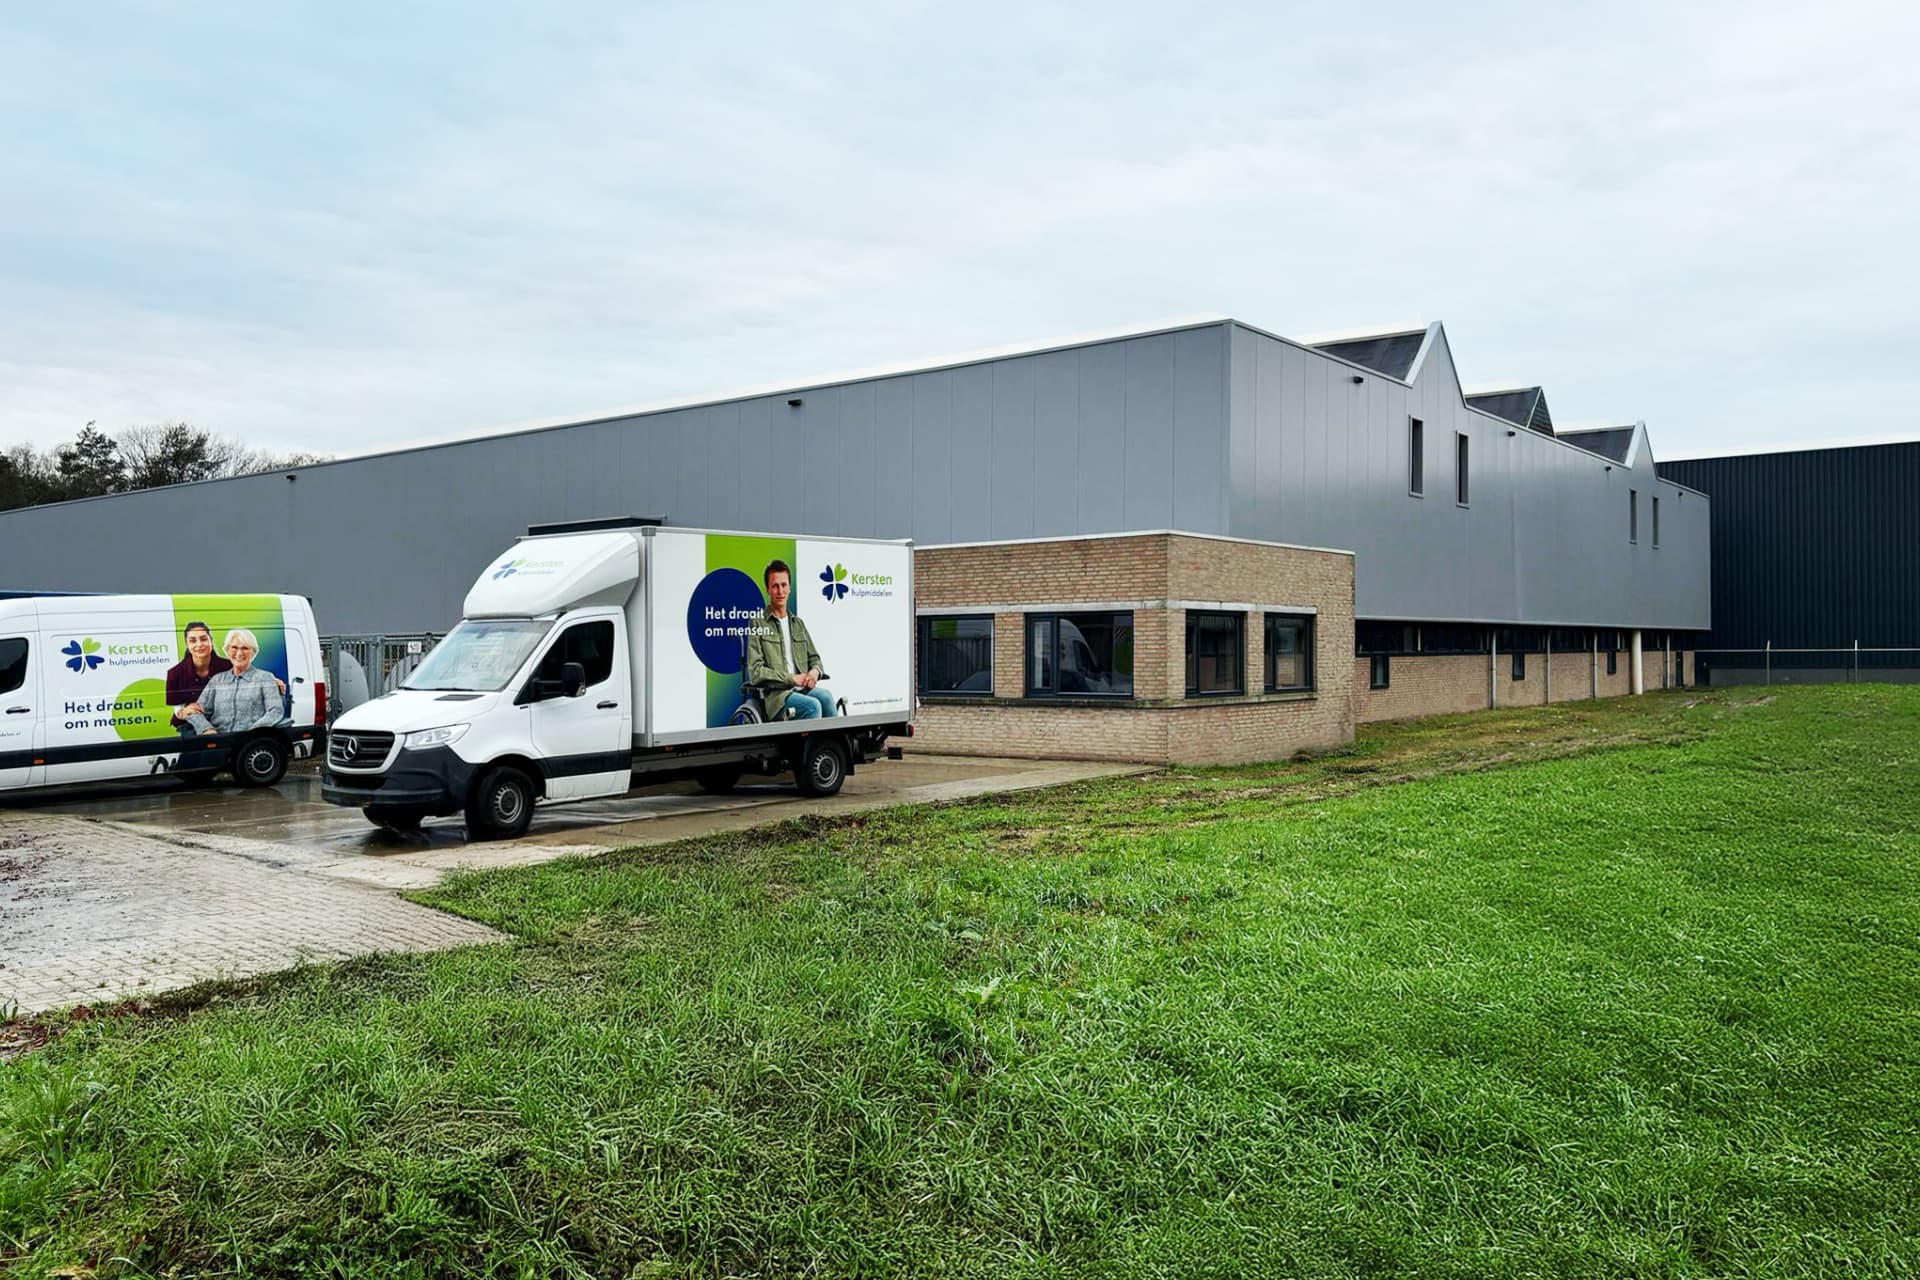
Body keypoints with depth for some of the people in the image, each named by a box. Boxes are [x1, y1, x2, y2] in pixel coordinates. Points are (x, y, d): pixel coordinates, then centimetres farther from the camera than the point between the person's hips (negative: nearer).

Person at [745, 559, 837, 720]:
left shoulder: (798, 623, 22)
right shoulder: (758, 624, 1)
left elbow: (814, 657, 25)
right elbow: (755, 672, -7)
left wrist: (815, 671, 0)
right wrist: (791, 678, -12)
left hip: (803, 689, 5)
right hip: (775, 694, -5)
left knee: (825, 695, -27)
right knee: (813, 705, -32)